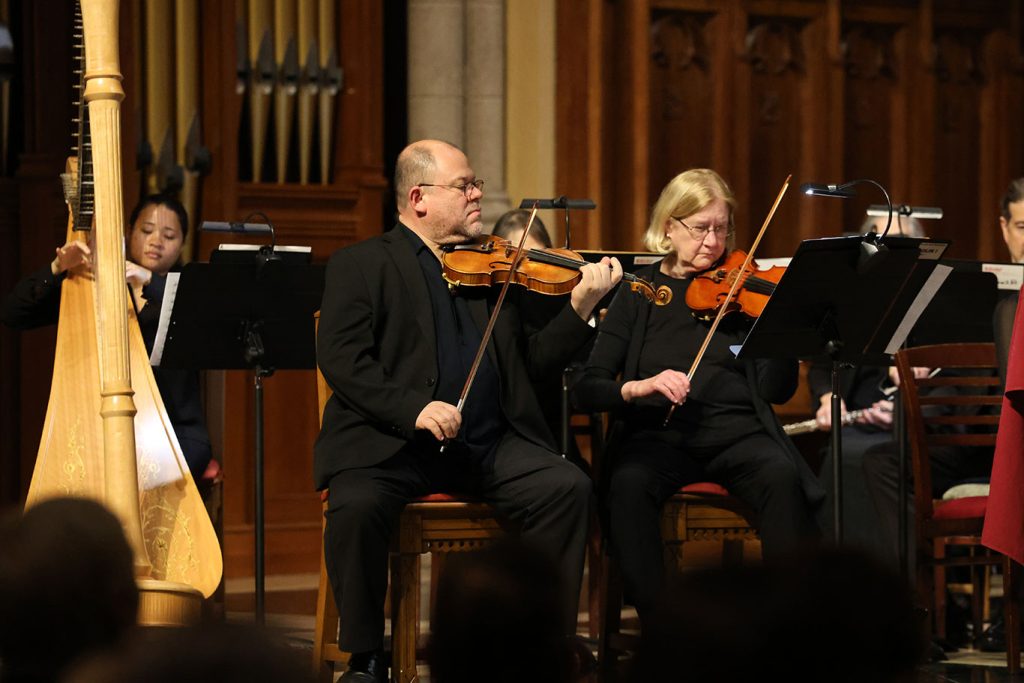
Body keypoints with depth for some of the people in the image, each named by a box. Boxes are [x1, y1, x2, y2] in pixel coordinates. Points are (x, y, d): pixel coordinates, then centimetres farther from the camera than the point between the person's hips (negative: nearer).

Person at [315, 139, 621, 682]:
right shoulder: (360, 265, 5)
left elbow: (532, 362, 15)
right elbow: (340, 359, -9)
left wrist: (581, 307, 0)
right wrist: (413, 409, -22)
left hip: (489, 444, 4)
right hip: (391, 443, -4)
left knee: (568, 488, -20)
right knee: (355, 506, -32)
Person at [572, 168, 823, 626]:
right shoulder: (639, 295, 9)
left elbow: (777, 390, 2)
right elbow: (588, 390, 2)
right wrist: (641, 387, -18)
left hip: (737, 433, 1)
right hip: (660, 434, 0)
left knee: (782, 476, -32)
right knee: (628, 485, -34)